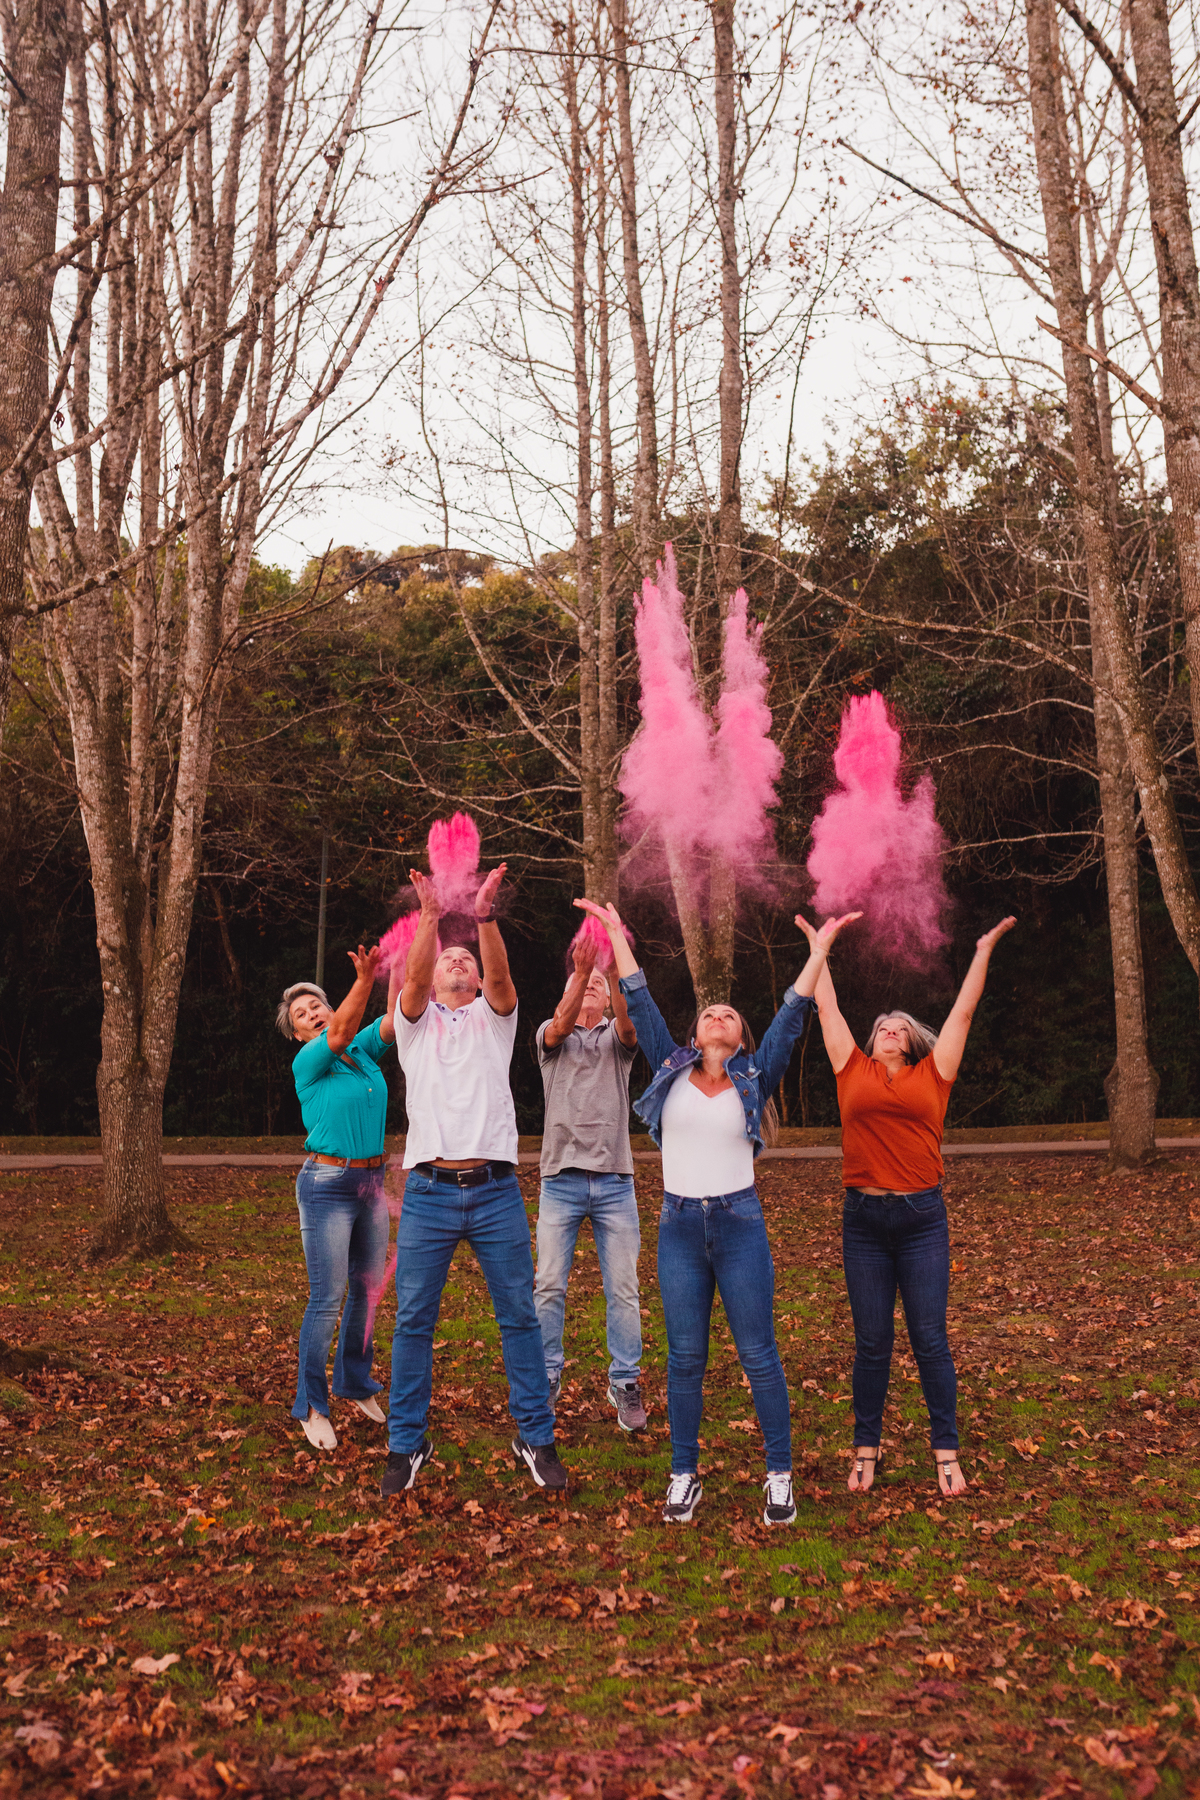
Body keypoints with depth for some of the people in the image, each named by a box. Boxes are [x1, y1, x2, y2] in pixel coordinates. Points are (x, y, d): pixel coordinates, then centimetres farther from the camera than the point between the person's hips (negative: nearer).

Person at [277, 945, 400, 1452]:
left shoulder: (364, 1051, 7)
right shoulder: (308, 1062, -9)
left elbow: (395, 1020, -7)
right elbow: (340, 1035, -27)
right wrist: (364, 981, -41)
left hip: (371, 1182, 6)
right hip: (327, 1185, -6)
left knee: (368, 1288, 14)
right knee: (327, 1299, -3)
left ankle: (355, 1382, 31)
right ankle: (312, 1406, 9)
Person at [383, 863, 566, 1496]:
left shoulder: (494, 1016, 14)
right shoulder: (417, 1019, 13)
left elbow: (500, 975, -7)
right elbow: (412, 979, -8)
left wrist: (486, 919, -23)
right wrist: (430, 917, -22)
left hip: (495, 1189, 1)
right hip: (429, 1189, 0)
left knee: (519, 1317, 5)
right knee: (413, 1320, 4)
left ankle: (535, 1438, 16)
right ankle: (406, 1444, 17)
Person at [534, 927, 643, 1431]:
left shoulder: (617, 1038, 10)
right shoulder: (551, 1036, 9)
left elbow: (629, 1022, -14)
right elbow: (561, 1025, -16)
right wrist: (581, 969, -32)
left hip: (614, 1181, 1)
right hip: (561, 1177, -1)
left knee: (623, 1289, 3)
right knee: (549, 1286, 3)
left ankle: (625, 1385, 14)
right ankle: (547, 1381, 16)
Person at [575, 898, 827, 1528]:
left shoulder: (753, 1079, 3)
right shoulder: (672, 1070, 7)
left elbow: (790, 1017, -1)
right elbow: (640, 1003, 5)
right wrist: (615, 932, 4)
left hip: (739, 1223, -1)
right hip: (679, 1224, 1)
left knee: (758, 1354, 3)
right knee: (684, 1358, 7)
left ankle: (780, 1473, 16)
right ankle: (684, 1474, 20)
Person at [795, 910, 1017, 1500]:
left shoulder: (931, 1076, 7)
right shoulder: (853, 1072, 7)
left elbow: (962, 1012, 11)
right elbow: (826, 1006, 14)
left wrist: (983, 952, 14)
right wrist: (819, 949, 21)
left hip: (922, 1218, 0)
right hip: (863, 1218, 1)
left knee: (930, 1340, 4)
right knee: (871, 1342, 8)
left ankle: (946, 1452, 15)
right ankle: (866, 1449, 20)